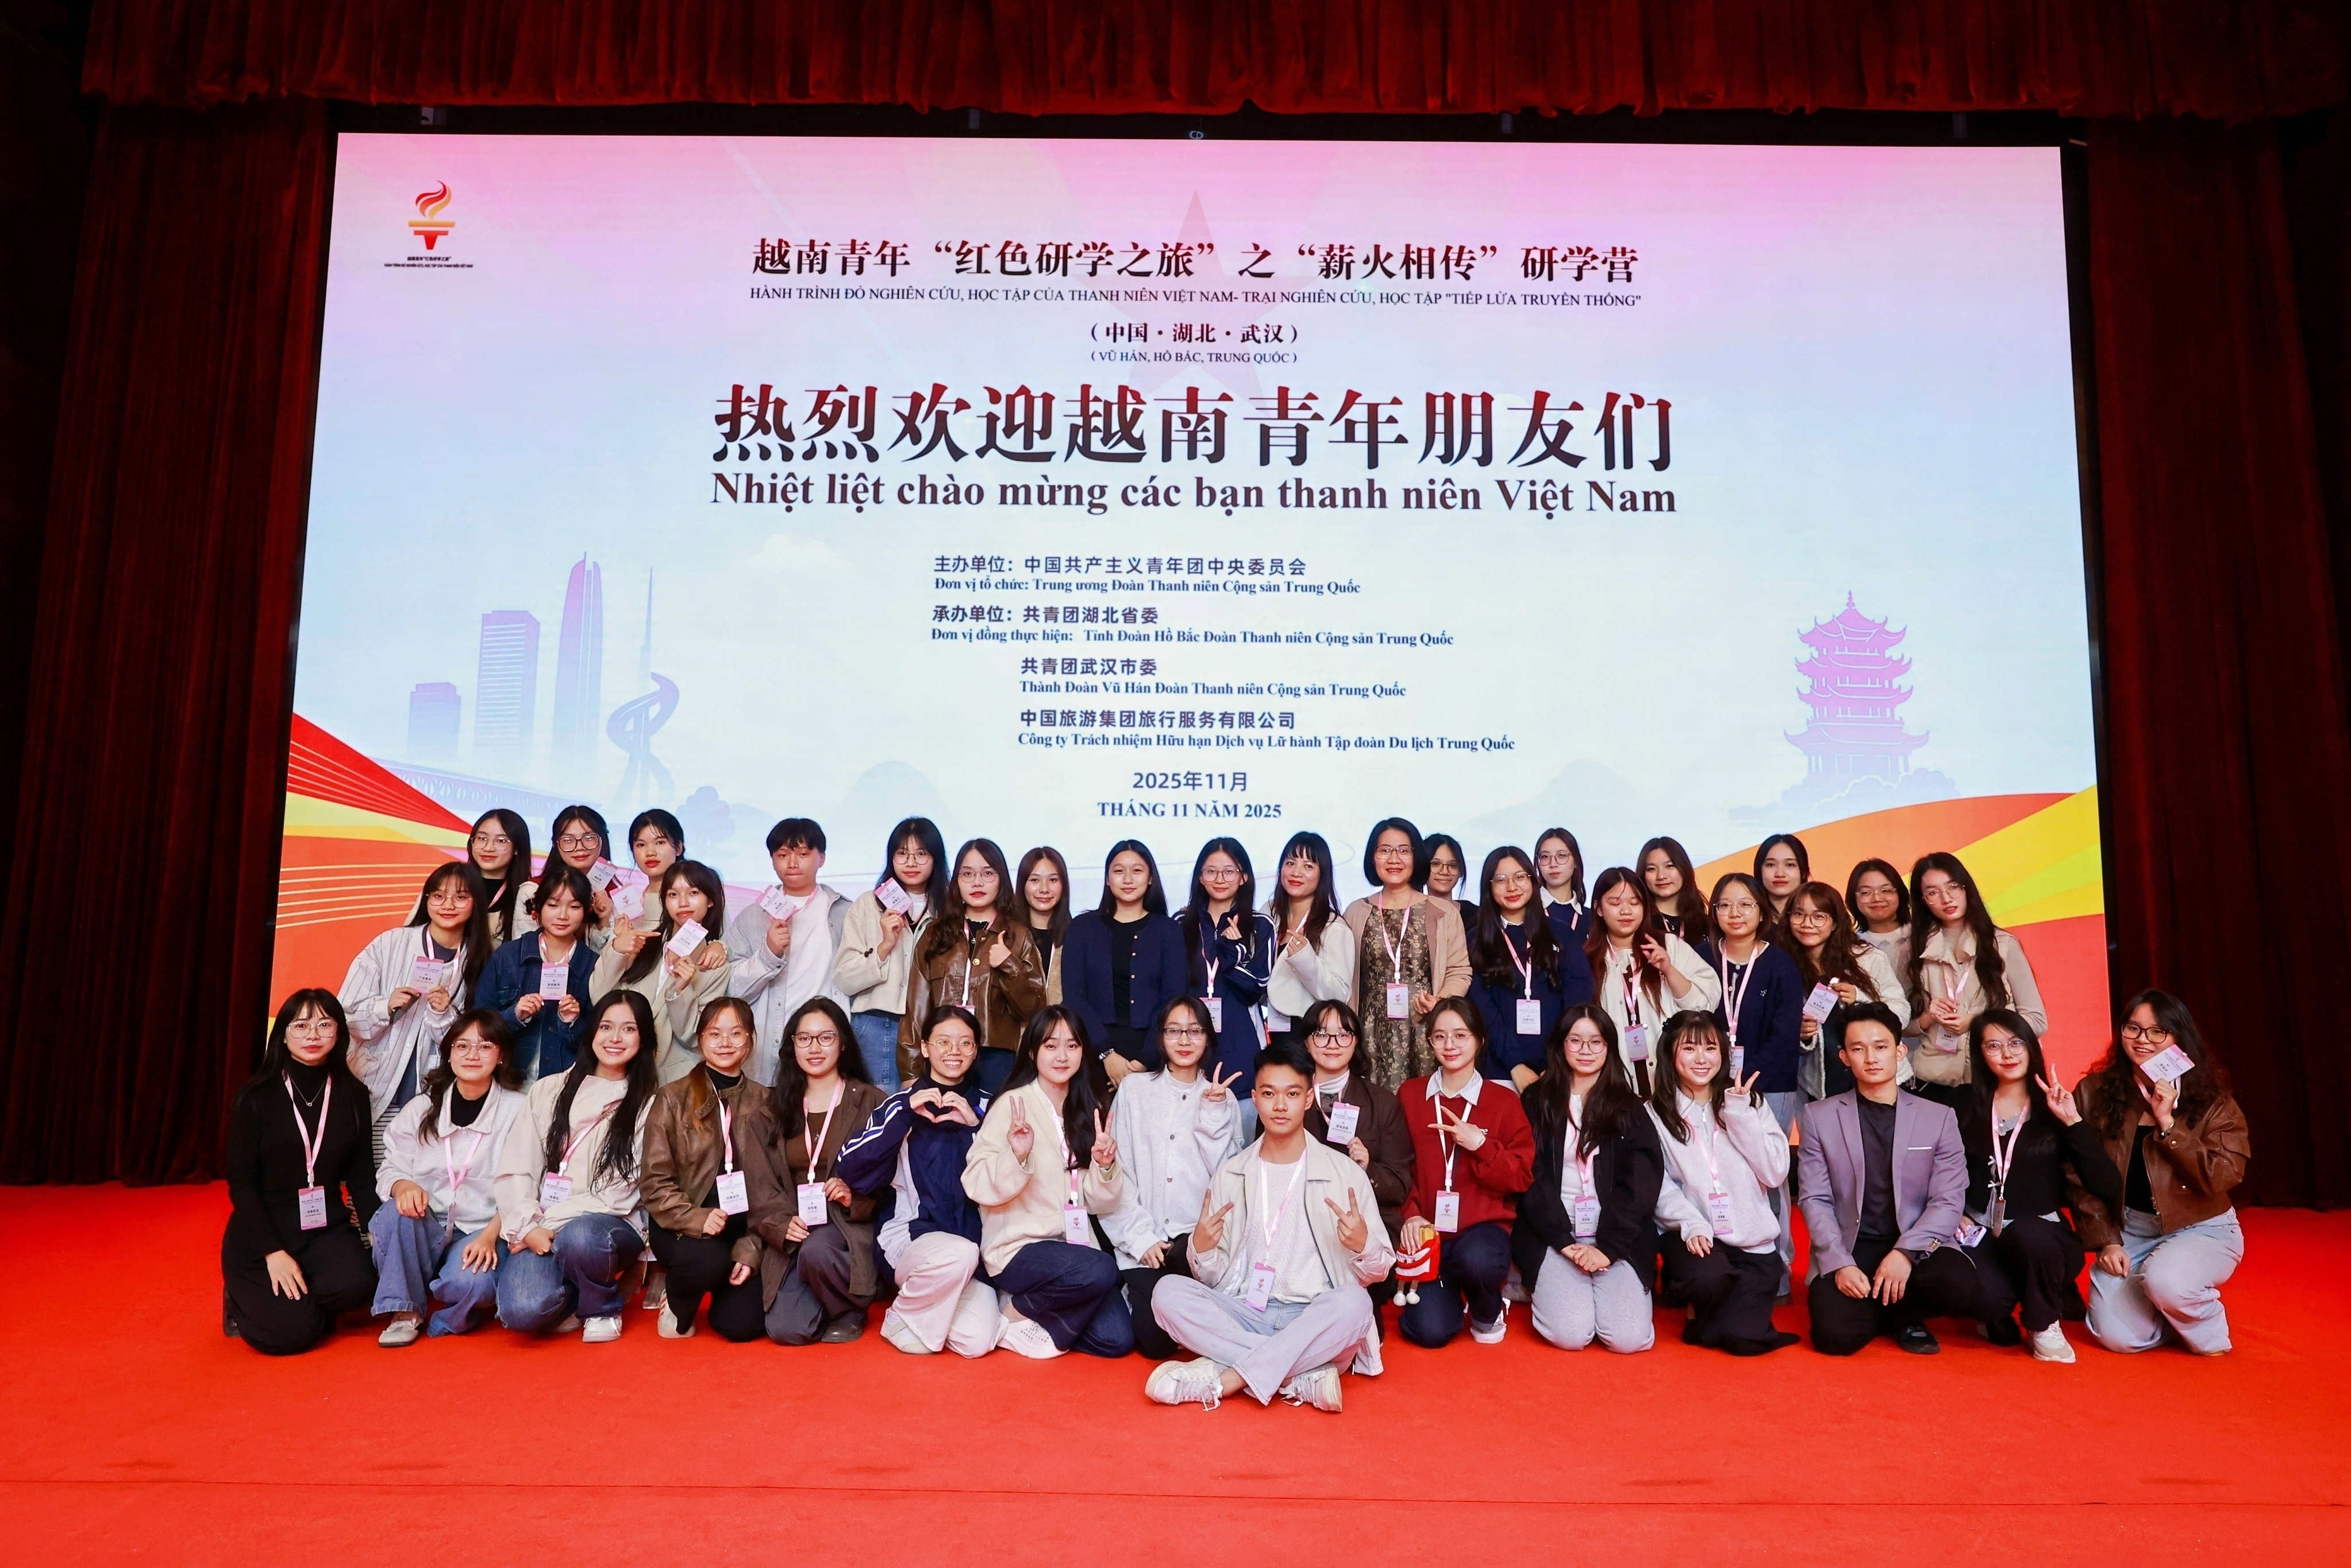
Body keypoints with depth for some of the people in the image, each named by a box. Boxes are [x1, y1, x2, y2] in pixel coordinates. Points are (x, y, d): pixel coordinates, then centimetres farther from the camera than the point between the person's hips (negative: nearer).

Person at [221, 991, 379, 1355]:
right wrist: (273, 1253, -17)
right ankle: (243, 1301, 13)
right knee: (290, 1332, -20)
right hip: (261, 1232, -2)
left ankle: (299, 1306, 4)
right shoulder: (256, 1097, -6)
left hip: (327, 1228, 2)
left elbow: (361, 1176, 5)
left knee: (357, 1283, -28)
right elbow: (241, 1184, -7)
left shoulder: (353, 1095, 3)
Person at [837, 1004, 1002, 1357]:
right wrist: (906, 1113, -15)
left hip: (972, 1241, 2)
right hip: (910, 1235, -2)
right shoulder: (903, 1103, 3)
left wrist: (975, 1125, -13)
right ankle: (903, 1319, -5)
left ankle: (932, 1310, 13)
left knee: (976, 1342, -21)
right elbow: (849, 1170, -10)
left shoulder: (985, 1107, 7)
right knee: (959, 1254, -36)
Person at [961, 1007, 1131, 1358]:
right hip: (1019, 1247, -6)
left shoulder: (1088, 1111, 10)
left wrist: (1105, 1166, -11)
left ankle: (1041, 1315, 11)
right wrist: (1016, 1156, -31)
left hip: (1073, 1244, 6)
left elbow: (1100, 1203, 8)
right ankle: (1017, 1312, -6)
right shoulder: (1014, 1104, -7)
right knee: (1100, 1272, -31)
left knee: (1116, 1339, -13)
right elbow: (978, 1186, -15)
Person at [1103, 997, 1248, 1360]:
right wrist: (1142, 1238, -8)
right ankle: (1136, 1290, 12)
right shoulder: (1135, 1088, 7)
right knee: (1154, 1338, -18)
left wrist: (1214, 1114, -8)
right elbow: (1119, 1172, 1)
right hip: (1146, 1243, 0)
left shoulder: (1222, 1097, 12)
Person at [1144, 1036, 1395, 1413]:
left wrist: (1362, 1246, -18)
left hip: (1314, 1320, -2)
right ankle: (1306, 1375, -26)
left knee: (1354, 1303, -34)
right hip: (1242, 1316, 2)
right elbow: (1213, 1279, 9)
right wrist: (1202, 1250, -14)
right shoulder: (1230, 1173, 10)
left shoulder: (1344, 1173, 4)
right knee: (1169, 1291, -24)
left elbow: (1378, 1272, 5)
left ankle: (1226, 1378, -29)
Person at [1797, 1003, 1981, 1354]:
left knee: (1962, 1288, -31)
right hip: (1847, 1250, -1)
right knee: (1837, 1334, -25)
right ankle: (1894, 1310, 11)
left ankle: (1905, 1316, 5)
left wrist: (1905, 1253, -17)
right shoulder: (1818, 1117, 4)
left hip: (1917, 1246, 1)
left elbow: (1949, 1201, -2)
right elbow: (1815, 1200, -1)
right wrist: (1839, 1264, -16)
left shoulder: (1939, 1118, 5)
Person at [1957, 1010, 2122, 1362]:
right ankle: (1997, 1320, 8)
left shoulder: (2053, 1110, 3)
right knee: (1986, 1296, -33)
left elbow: (2108, 1188, -8)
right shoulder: (1967, 1107, 6)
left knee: (2025, 1231, -37)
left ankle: (2044, 1327, -7)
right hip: (1982, 1237, 0)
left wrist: (2072, 1121, -13)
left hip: (2042, 1240, 0)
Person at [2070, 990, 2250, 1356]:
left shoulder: (2211, 1098, -6)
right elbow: (2081, 1181, -2)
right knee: (2116, 1335, -14)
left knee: (2165, 1279, -34)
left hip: (2201, 1229, -2)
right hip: (2126, 1230, 2)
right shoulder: (2095, 1092, -3)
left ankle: (2210, 1334, 1)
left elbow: (2224, 1177, -18)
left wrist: (2168, 1123, -22)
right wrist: (2106, 1242, -8)